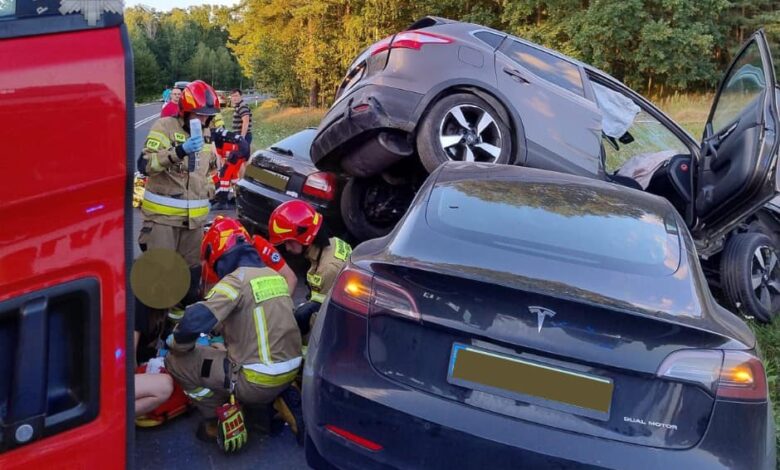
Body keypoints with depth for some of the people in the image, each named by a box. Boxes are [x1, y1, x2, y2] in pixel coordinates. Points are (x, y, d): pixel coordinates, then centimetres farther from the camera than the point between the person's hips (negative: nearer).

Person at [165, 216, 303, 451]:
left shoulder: (237, 279, -14)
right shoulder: (275, 275, 9)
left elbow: (195, 321, -22)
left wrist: (177, 343, -1)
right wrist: (222, 330, 29)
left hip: (257, 382, -7)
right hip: (290, 373, 7)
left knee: (175, 361, 4)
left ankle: (216, 421, 10)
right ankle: (275, 400, 18)